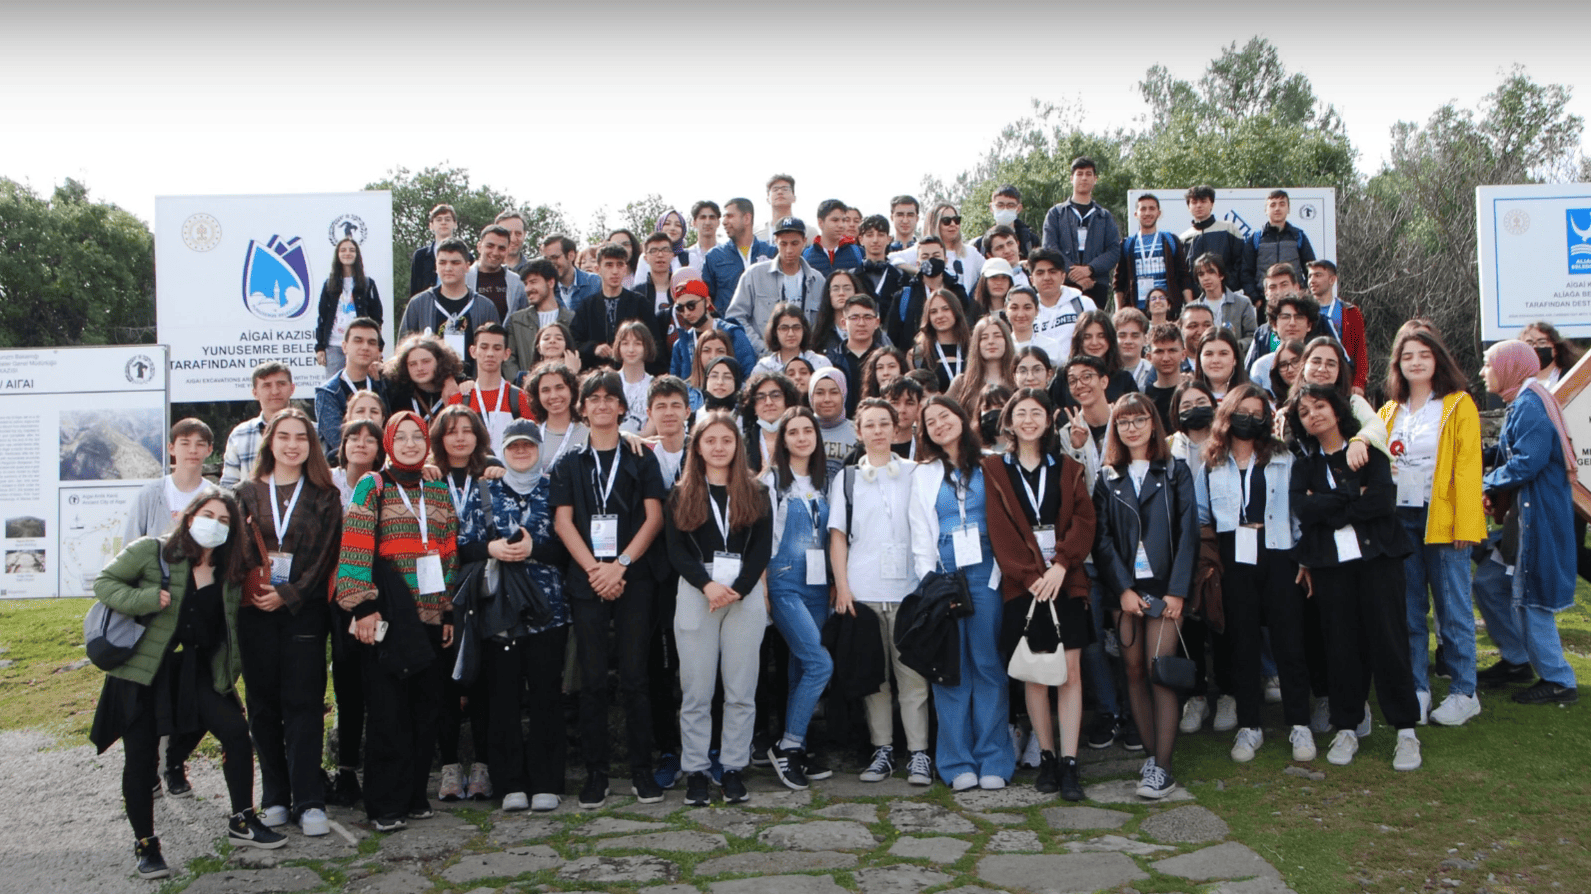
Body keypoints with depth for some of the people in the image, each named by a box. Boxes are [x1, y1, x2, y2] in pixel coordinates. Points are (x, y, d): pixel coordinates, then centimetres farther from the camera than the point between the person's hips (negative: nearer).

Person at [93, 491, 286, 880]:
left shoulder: (229, 573, 7)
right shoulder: (151, 551, -6)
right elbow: (104, 583, -5)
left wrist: (229, 671, 8)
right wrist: (147, 599, -20)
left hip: (196, 671, 4)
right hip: (142, 671, -3)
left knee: (237, 733, -7)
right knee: (141, 755, 2)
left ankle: (242, 822, 8)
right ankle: (144, 844, 18)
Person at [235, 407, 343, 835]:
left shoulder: (325, 496, 6)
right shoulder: (249, 492, 11)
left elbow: (325, 555, -1)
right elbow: (237, 550, 6)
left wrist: (288, 594, -10)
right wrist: (253, 589, -11)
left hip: (304, 610, -2)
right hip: (256, 611, 2)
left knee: (303, 703, -5)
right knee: (263, 704, 5)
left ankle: (308, 802, -3)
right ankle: (275, 797, 14)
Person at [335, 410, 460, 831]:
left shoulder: (438, 491, 15)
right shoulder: (371, 487, 0)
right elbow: (355, 547, -8)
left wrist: (448, 611, 13)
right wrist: (363, 607, -15)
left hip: (428, 617, 5)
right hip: (387, 617, -5)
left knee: (425, 709, 8)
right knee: (387, 710, -3)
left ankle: (414, 795, 20)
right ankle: (384, 805, 6)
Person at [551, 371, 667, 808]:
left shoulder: (641, 459, 9)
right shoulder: (569, 464, 12)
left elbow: (653, 517, 1)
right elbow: (563, 522, 4)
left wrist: (620, 565, -10)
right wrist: (594, 569, -10)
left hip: (633, 580, -1)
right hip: (586, 582, 1)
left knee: (634, 678, -1)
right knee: (592, 680, 1)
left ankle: (642, 771, 8)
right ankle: (595, 774, 9)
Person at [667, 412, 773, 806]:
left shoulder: (755, 493, 10)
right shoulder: (682, 494, 9)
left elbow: (763, 547, 2)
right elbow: (676, 549, 1)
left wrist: (737, 589, -11)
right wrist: (708, 585, -14)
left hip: (746, 595, 1)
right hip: (695, 595, 0)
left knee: (741, 691, 2)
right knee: (696, 691, 1)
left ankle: (734, 770, 11)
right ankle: (695, 772, 9)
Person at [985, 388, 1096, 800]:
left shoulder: (1068, 469, 11)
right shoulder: (994, 469, 6)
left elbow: (1084, 520, 1)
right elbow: (999, 529, -2)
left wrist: (1061, 565, -13)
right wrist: (1029, 574, -11)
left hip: (1065, 581, 1)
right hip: (1021, 584, -1)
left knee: (1070, 671, -3)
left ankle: (1070, 762, 1)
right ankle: (1047, 758, 12)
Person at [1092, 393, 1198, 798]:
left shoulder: (1175, 472, 7)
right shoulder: (1108, 478, 11)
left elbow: (1187, 532, -1)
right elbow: (1101, 538, 4)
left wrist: (1177, 590, -9)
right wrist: (1123, 589, -7)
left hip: (1164, 586, -2)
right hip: (1124, 588, 2)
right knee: (1134, 671, 3)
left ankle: (1162, 766, -5)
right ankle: (1150, 754, 13)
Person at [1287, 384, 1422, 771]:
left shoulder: (1368, 451, 6)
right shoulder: (1303, 465, 12)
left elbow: (1385, 500, -10)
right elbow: (1303, 509, -7)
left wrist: (1328, 506, -8)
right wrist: (1356, 498, -9)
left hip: (1377, 555, -2)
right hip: (1329, 563, 2)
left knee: (1388, 640, -2)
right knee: (1341, 644, 3)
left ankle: (1406, 730, 6)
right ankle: (1346, 728, 13)